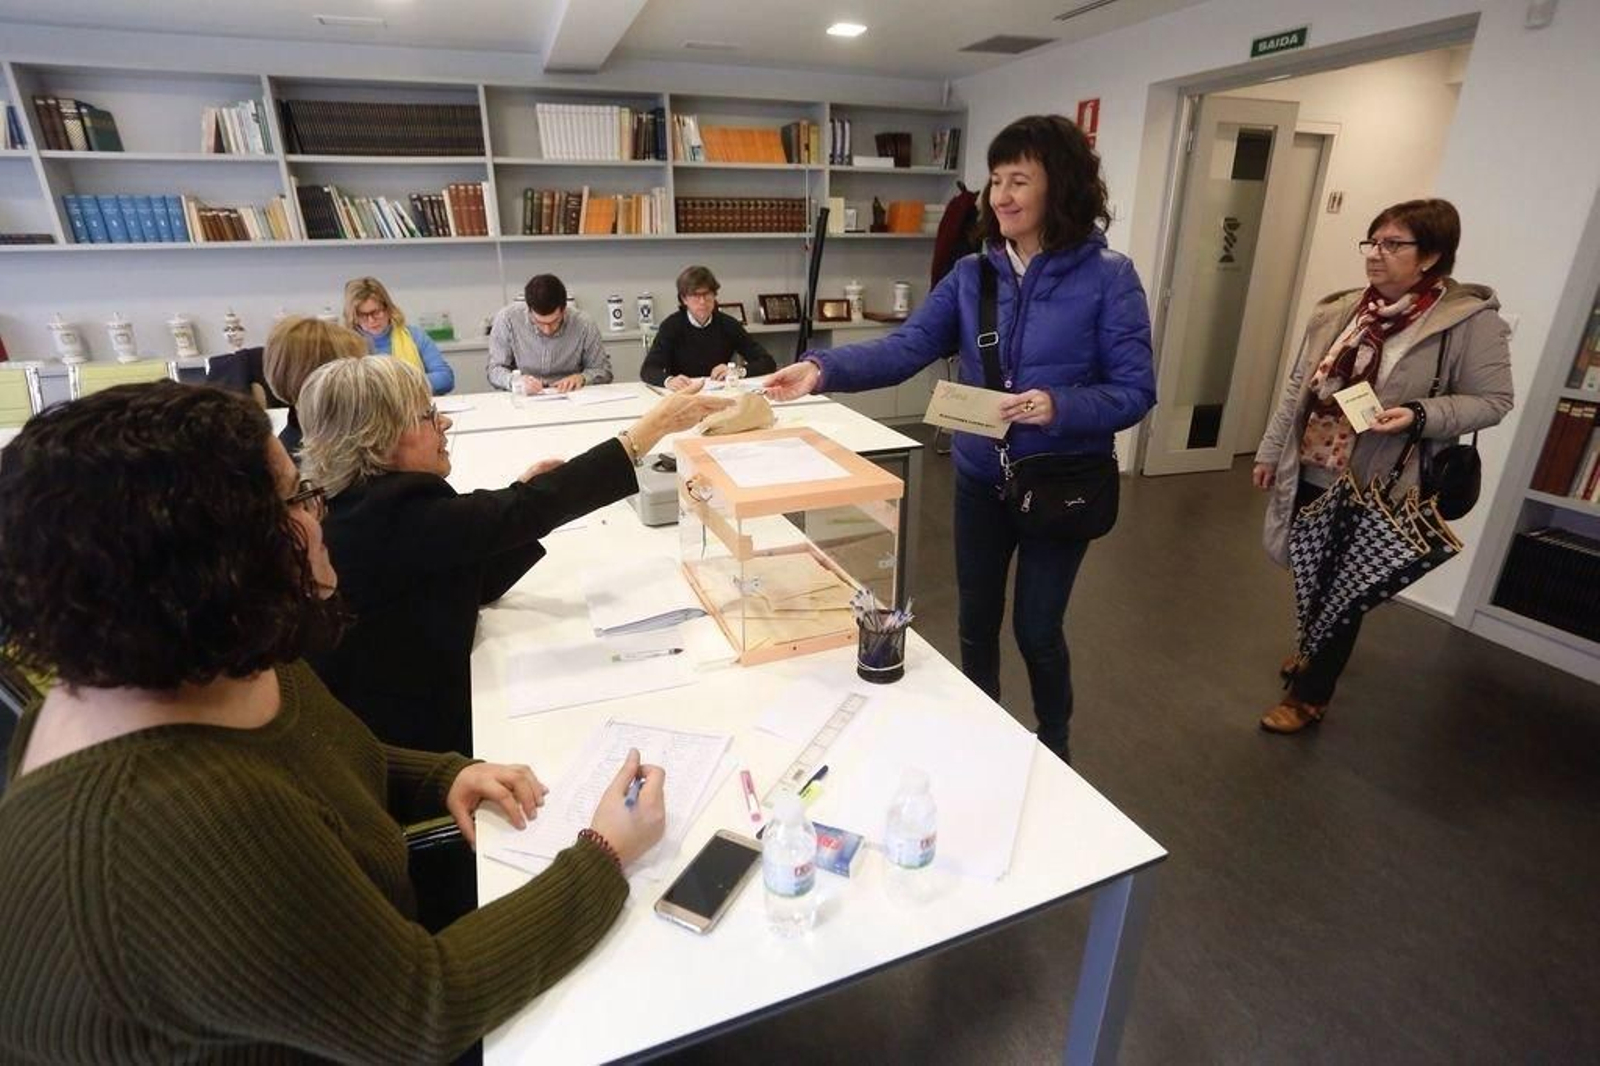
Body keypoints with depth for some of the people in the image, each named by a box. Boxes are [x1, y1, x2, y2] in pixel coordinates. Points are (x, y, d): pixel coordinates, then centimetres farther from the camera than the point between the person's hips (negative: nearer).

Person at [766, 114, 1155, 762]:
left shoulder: (1108, 279, -11)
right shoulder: (971, 275, -1)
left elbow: (1135, 391, -13)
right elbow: (905, 348, -13)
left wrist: (1059, 407, -31)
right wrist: (823, 369, -29)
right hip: (980, 477, 4)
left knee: (1036, 629, 9)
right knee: (976, 622, 15)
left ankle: (1054, 747, 40)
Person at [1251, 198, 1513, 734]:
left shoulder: (1469, 319, -10)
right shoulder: (1339, 311, 4)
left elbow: (1492, 401, -7)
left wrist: (1419, 416, -24)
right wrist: (1270, 451, 11)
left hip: (1374, 488, -5)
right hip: (1309, 475, 5)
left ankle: (1311, 695, 21)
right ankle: (1317, 653, 46)